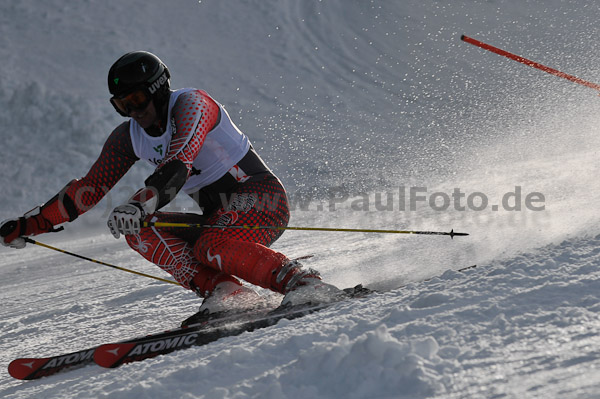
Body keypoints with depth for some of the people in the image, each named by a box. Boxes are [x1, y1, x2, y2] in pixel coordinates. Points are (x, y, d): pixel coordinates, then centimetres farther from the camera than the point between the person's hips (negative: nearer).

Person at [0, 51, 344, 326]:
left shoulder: (191, 103, -16)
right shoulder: (129, 137, 6)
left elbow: (179, 162, -34)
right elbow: (91, 187, 9)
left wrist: (141, 204, -50)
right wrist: (31, 225, 3)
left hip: (262, 200, -8)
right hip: (218, 217, 8)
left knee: (213, 247, -36)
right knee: (140, 231, -12)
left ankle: (302, 280, -29)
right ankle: (227, 293, -22)